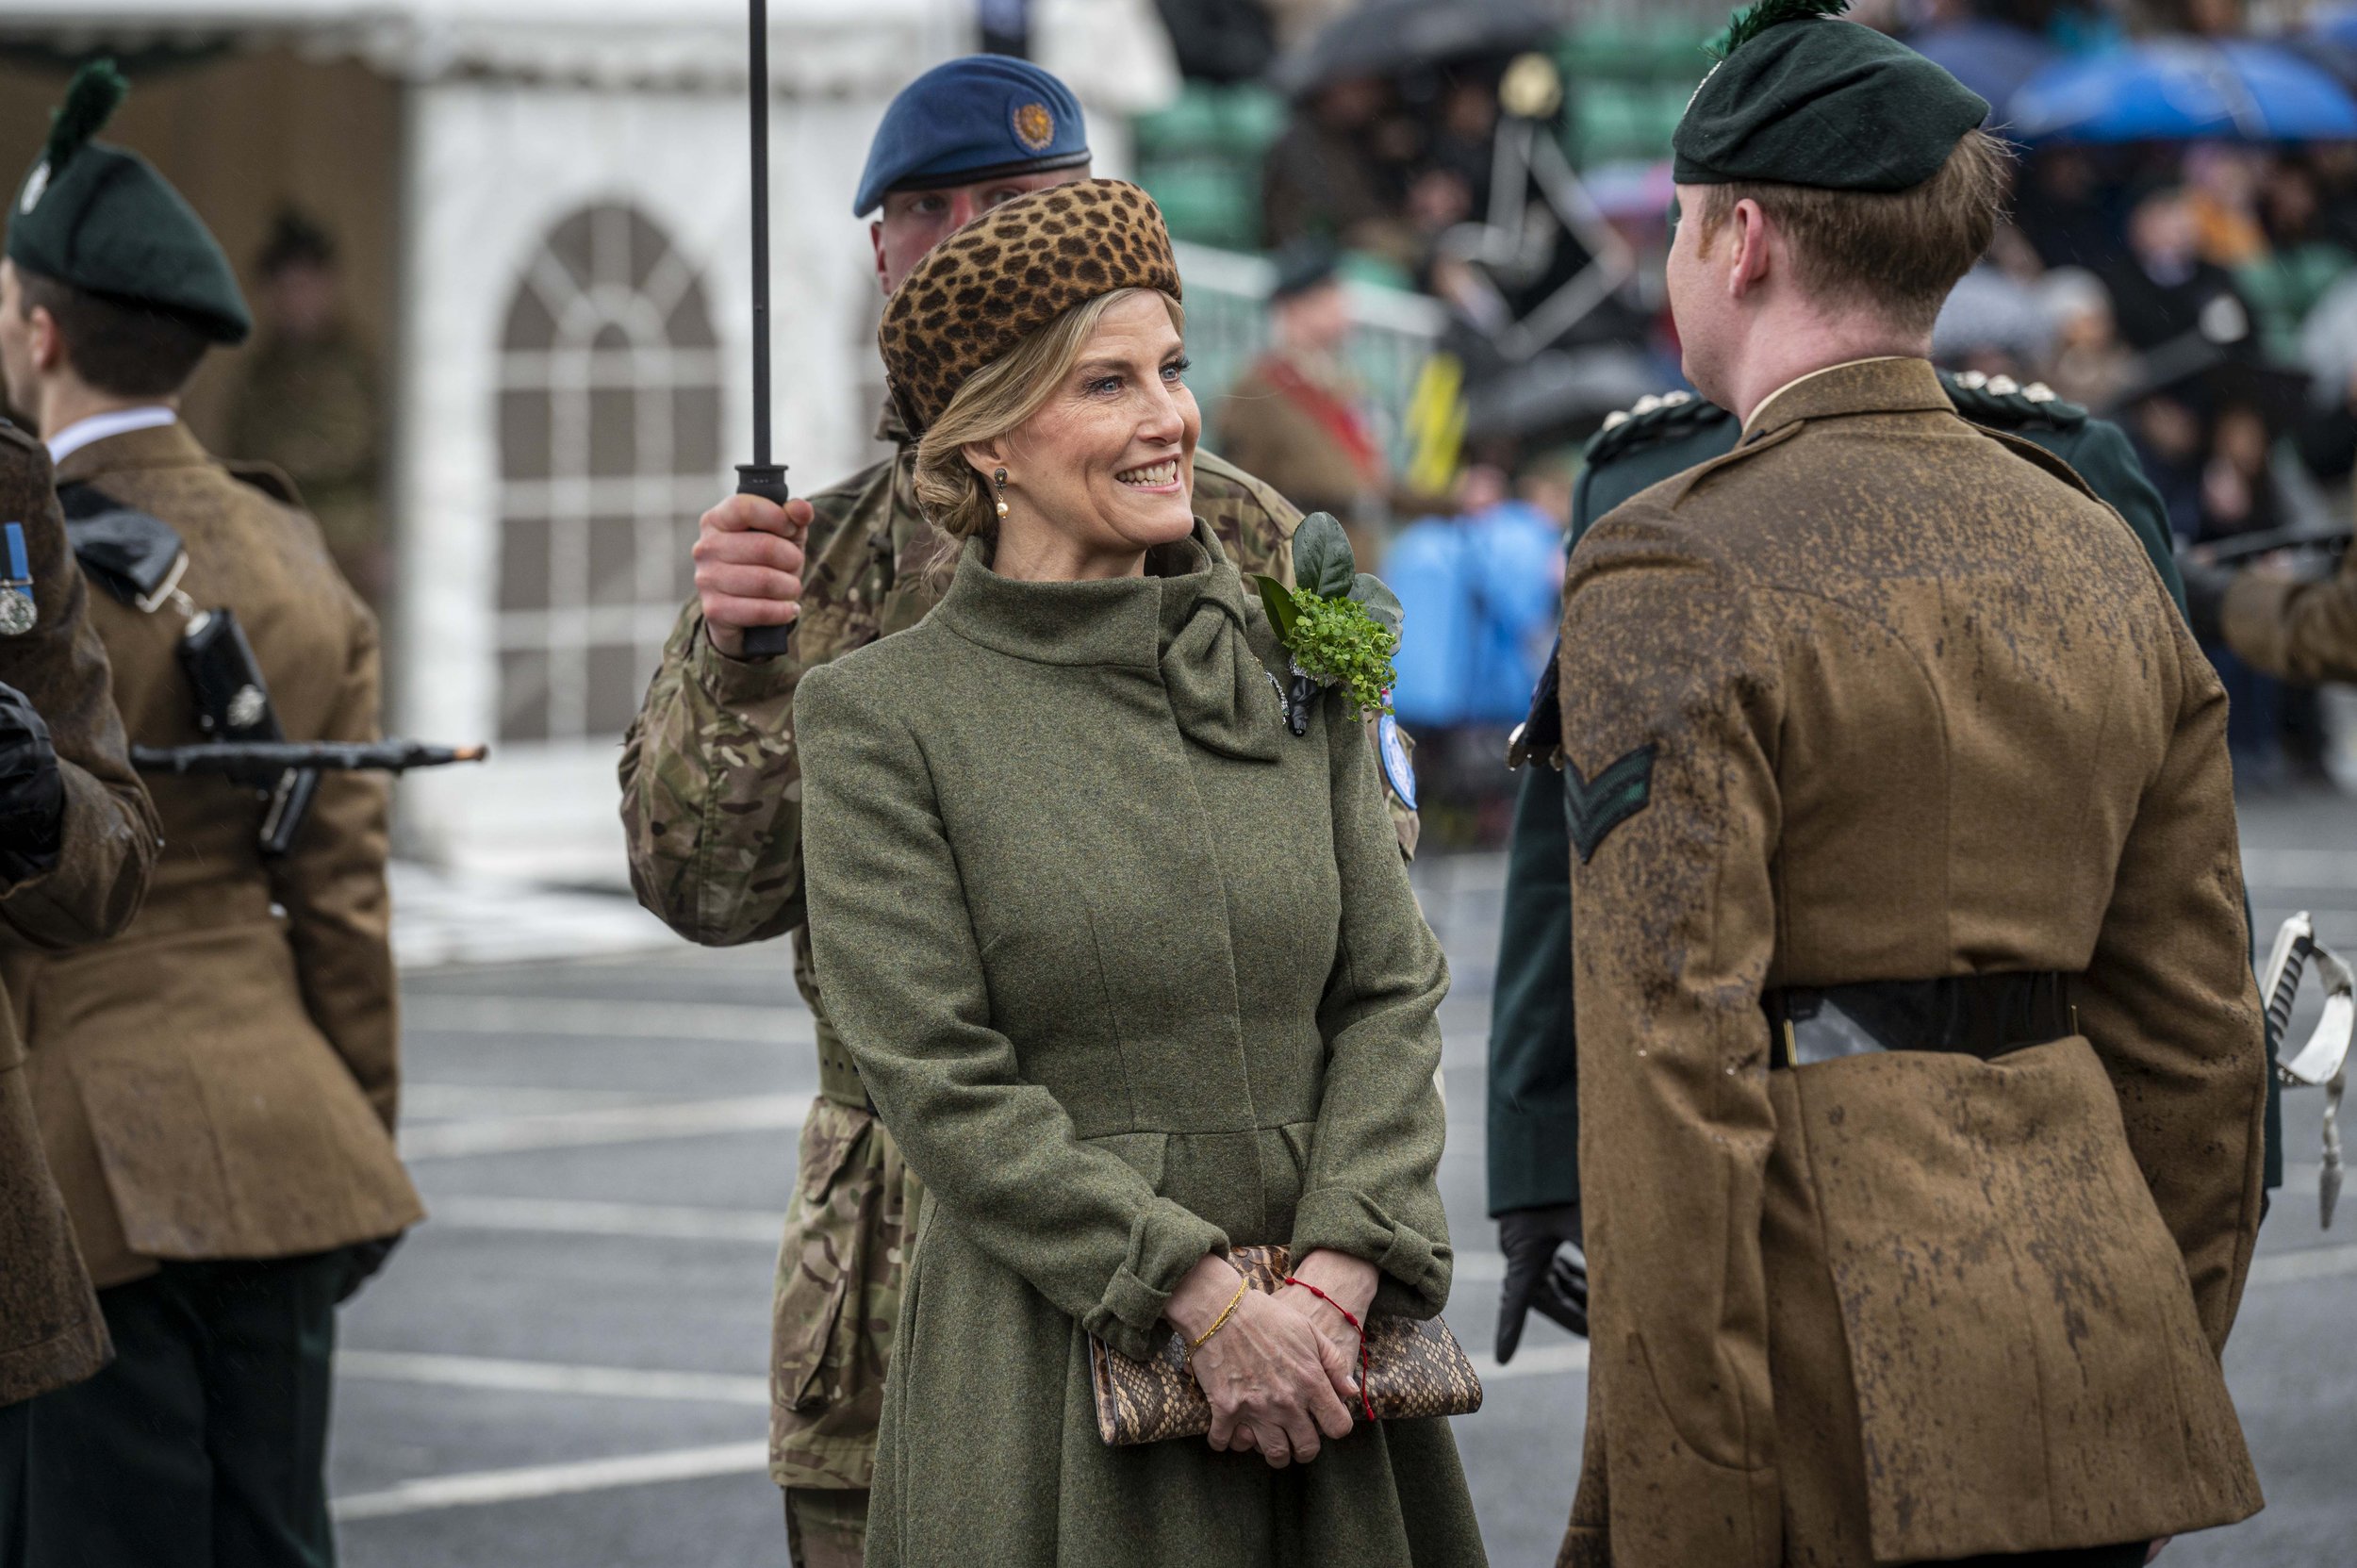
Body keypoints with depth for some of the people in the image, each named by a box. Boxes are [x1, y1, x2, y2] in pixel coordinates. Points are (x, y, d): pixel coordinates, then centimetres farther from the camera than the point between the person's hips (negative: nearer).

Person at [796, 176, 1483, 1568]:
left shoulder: (1296, 670, 9)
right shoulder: (883, 716, -3)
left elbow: (1393, 989, 6)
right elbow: (941, 1083, -9)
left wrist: (1341, 1270, -9)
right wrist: (1206, 1298, -15)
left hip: (1318, 1348, 3)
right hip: (1051, 1375, -3)